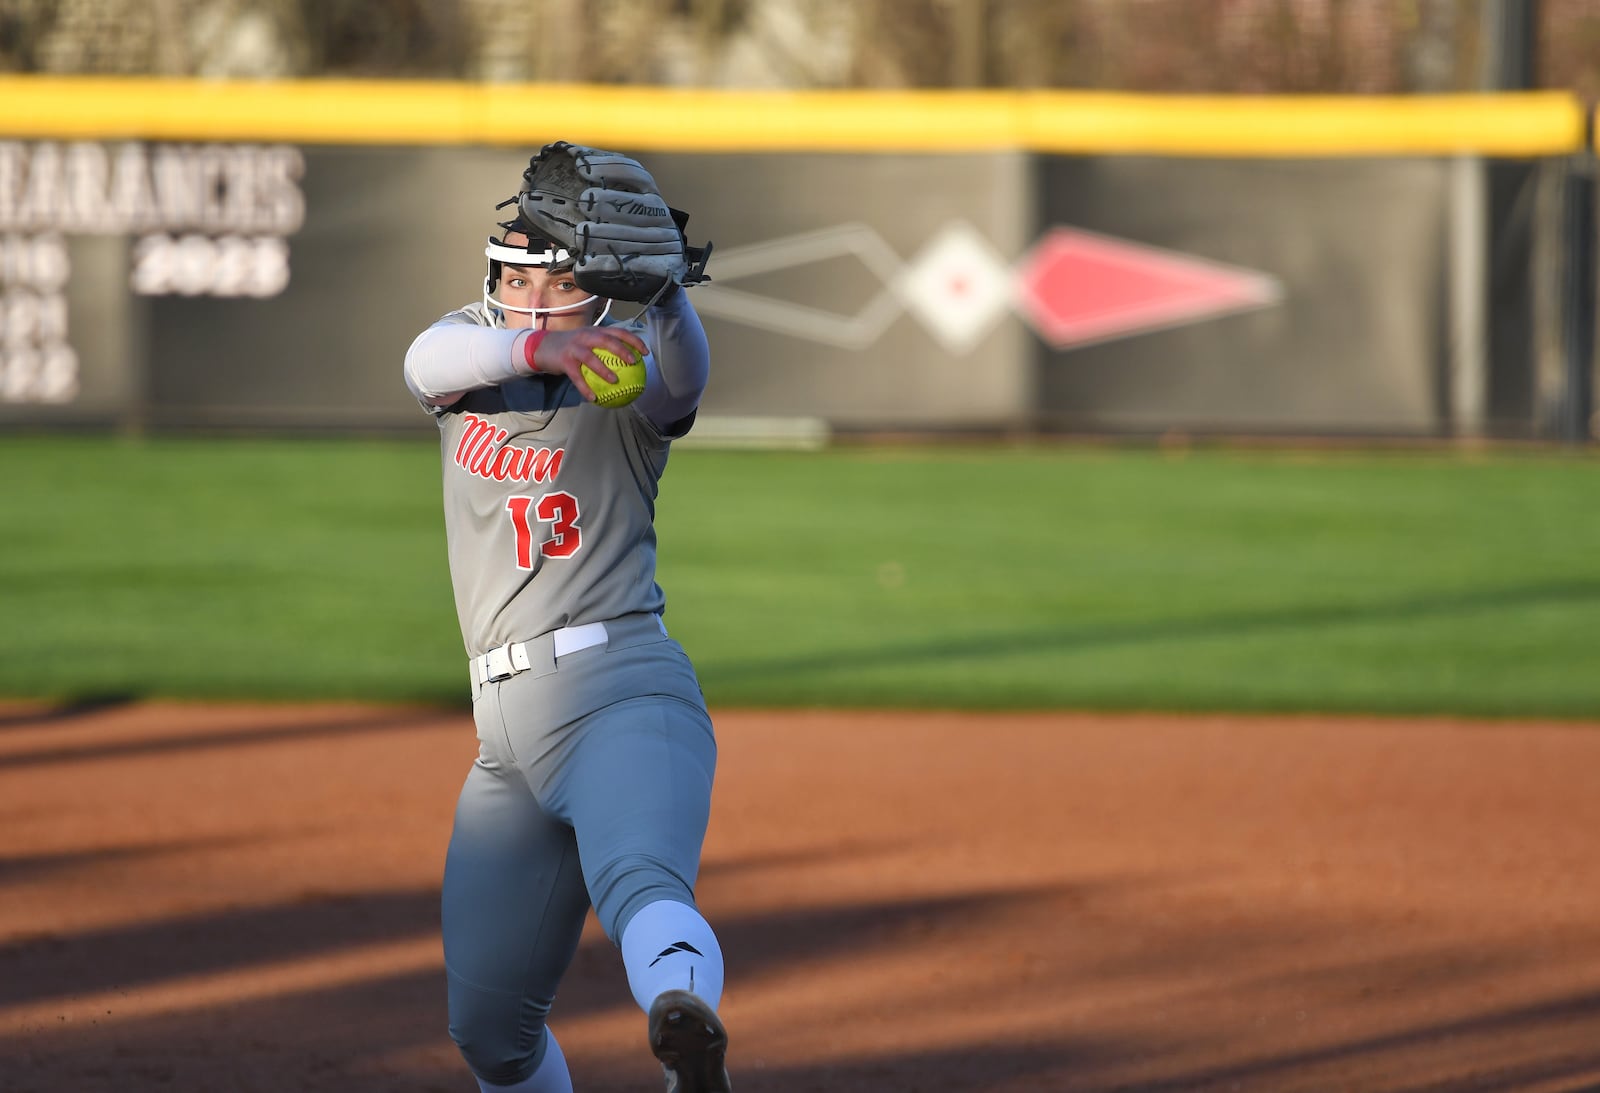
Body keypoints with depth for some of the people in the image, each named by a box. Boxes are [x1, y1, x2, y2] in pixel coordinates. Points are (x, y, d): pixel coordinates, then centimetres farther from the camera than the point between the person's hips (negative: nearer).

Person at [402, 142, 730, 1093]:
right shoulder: (474, 347, 12)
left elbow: (684, 379, -22)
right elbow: (429, 360, -12)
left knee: (640, 883, -37)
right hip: (509, 744, 6)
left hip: (623, 700, -6)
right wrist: (537, 344, -33)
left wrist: (665, 289, -44)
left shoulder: (628, 384, 2)